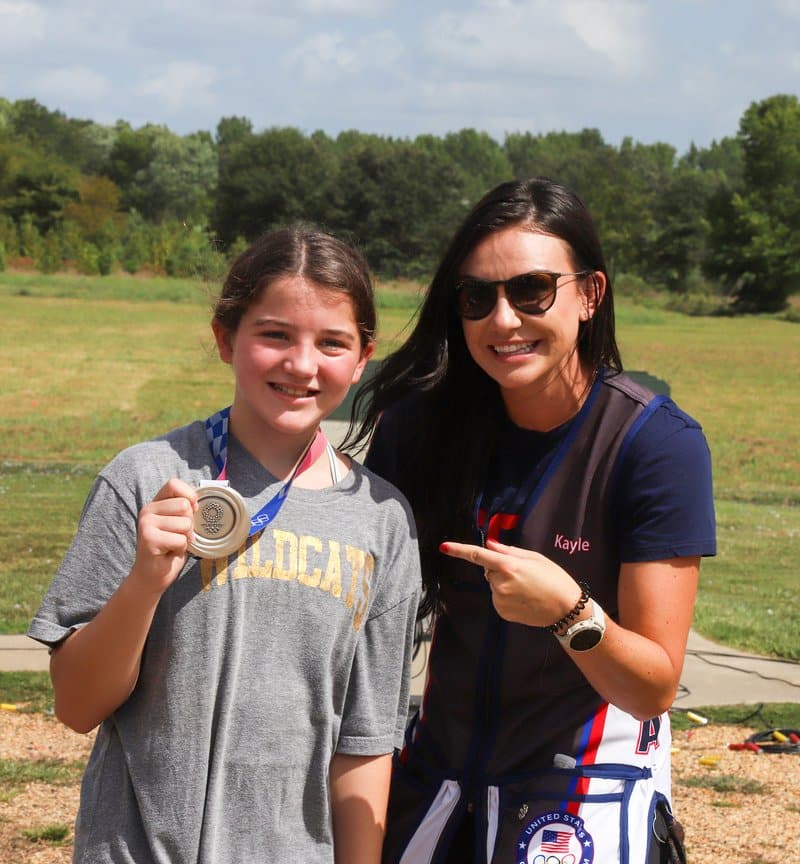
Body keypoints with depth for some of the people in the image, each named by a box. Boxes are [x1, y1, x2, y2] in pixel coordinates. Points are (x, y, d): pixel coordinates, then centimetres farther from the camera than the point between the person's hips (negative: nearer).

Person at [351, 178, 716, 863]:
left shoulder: (659, 443, -18)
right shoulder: (422, 421, -8)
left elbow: (654, 688, -19)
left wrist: (569, 610, -35)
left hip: (589, 778, -4)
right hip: (440, 767, 4)